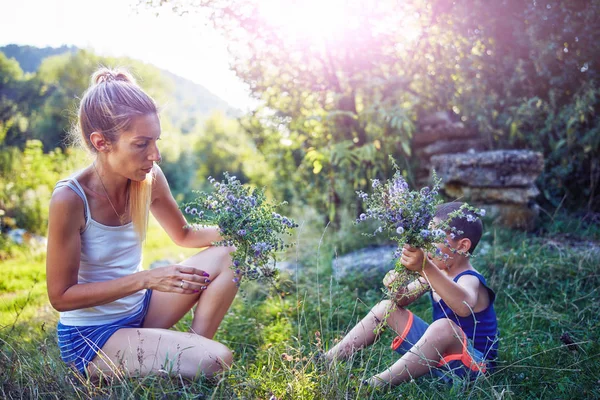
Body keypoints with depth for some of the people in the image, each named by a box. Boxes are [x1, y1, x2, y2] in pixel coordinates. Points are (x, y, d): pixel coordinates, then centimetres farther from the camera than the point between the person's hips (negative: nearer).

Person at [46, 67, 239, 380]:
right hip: (89, 338, -7)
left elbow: (184, 236, 7)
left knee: (225, 257, -9)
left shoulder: (149, 178, -10)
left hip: (140, 308, 7)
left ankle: (193, 346, -2)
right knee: (216, 361, -24)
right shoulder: (70, 199, -26)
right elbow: (60, 297, -19)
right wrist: (145, 279, -28)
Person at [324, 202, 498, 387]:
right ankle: (327, 361, 3)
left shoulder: (469, 280, -22)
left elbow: (464, 307, -46)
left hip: (473, 363, -8)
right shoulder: (437, 272, 3)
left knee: (444, 327, -40)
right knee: (386, 307, 6)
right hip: (439, 352, 8)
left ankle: (375, 385, -37)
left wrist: (426, 267, -58)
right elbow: (404, 299, 6)